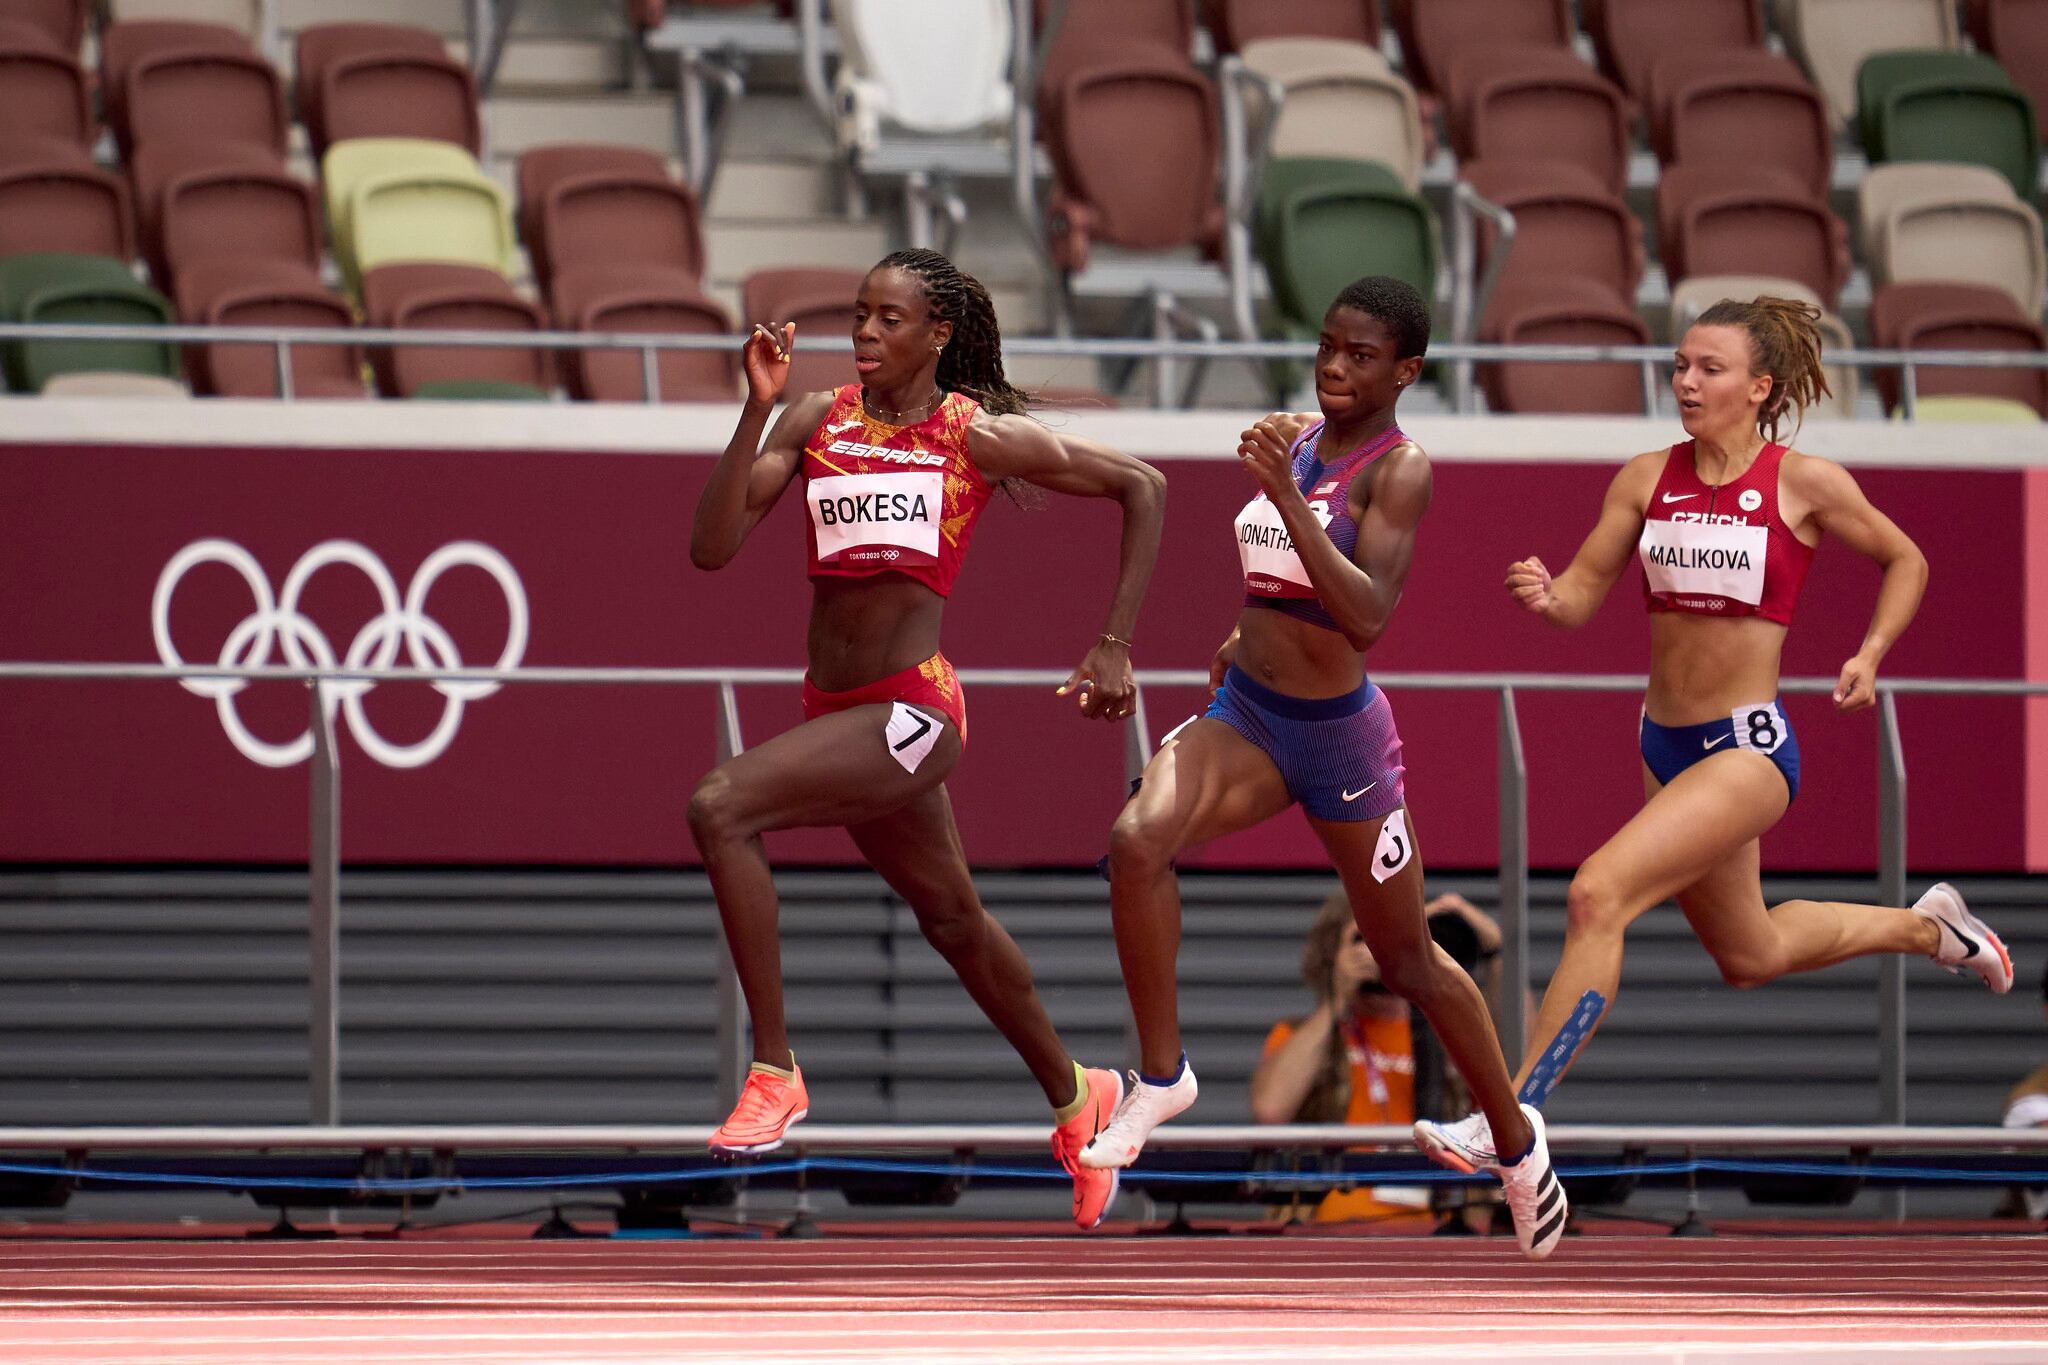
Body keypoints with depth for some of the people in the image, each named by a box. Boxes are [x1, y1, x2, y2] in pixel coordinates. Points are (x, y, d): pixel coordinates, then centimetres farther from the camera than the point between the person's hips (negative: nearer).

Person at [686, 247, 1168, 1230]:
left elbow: (1141, 486, 3)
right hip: (833, 707, 6)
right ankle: (1075, 1099, 45)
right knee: (951, 918, 23)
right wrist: (757, 409, -11)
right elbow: (712, 548, -3)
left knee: (721, 809, -25)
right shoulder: (815, 421, 5)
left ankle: (774, 1071, -19)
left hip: (912, 711, -6)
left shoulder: (978, 436, -5)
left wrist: (1114, 650, -1)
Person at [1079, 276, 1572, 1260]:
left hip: (1339, 735, -5)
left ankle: (1517, 1139, 31)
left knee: (1407, 962, 9)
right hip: (1248, 712, 5)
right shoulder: (1298, 439, 6)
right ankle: (1160, 1076, -12)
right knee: (1138, 839, -24)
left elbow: (1369, 615, -29)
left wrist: (1287, 499, -35)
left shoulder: (1400, 469, -15)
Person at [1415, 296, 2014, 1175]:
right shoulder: (1647, 479, 2)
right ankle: (1926, 926, 52)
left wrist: (1871, 654, -7)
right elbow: (1583, 594, 2)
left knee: (1599, 894, -24)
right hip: (1665, 743, 7)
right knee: (1750, 956, 25)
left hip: (1748, 747, -7)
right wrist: (1544, 596, -20)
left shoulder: (1804, 484, -9)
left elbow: (1905, 561, 7)